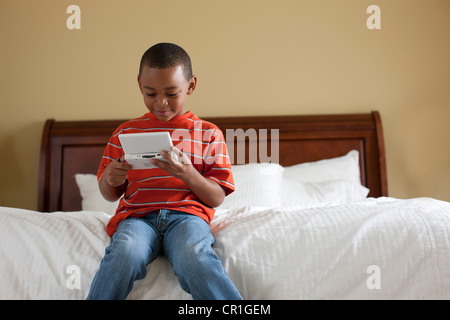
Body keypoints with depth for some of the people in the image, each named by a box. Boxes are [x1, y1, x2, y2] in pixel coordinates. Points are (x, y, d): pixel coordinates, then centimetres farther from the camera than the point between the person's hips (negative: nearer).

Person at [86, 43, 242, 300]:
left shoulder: (209, 133, 12)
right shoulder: (125, 133, 17)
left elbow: (217, 198, 6)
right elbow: (110, 195, 22)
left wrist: (187, 174, -13)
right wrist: (108, 179, -3)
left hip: (187, 213, -1)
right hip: (137, 215, 2)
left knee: (195, 258, -35)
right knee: (125, 254, -34)